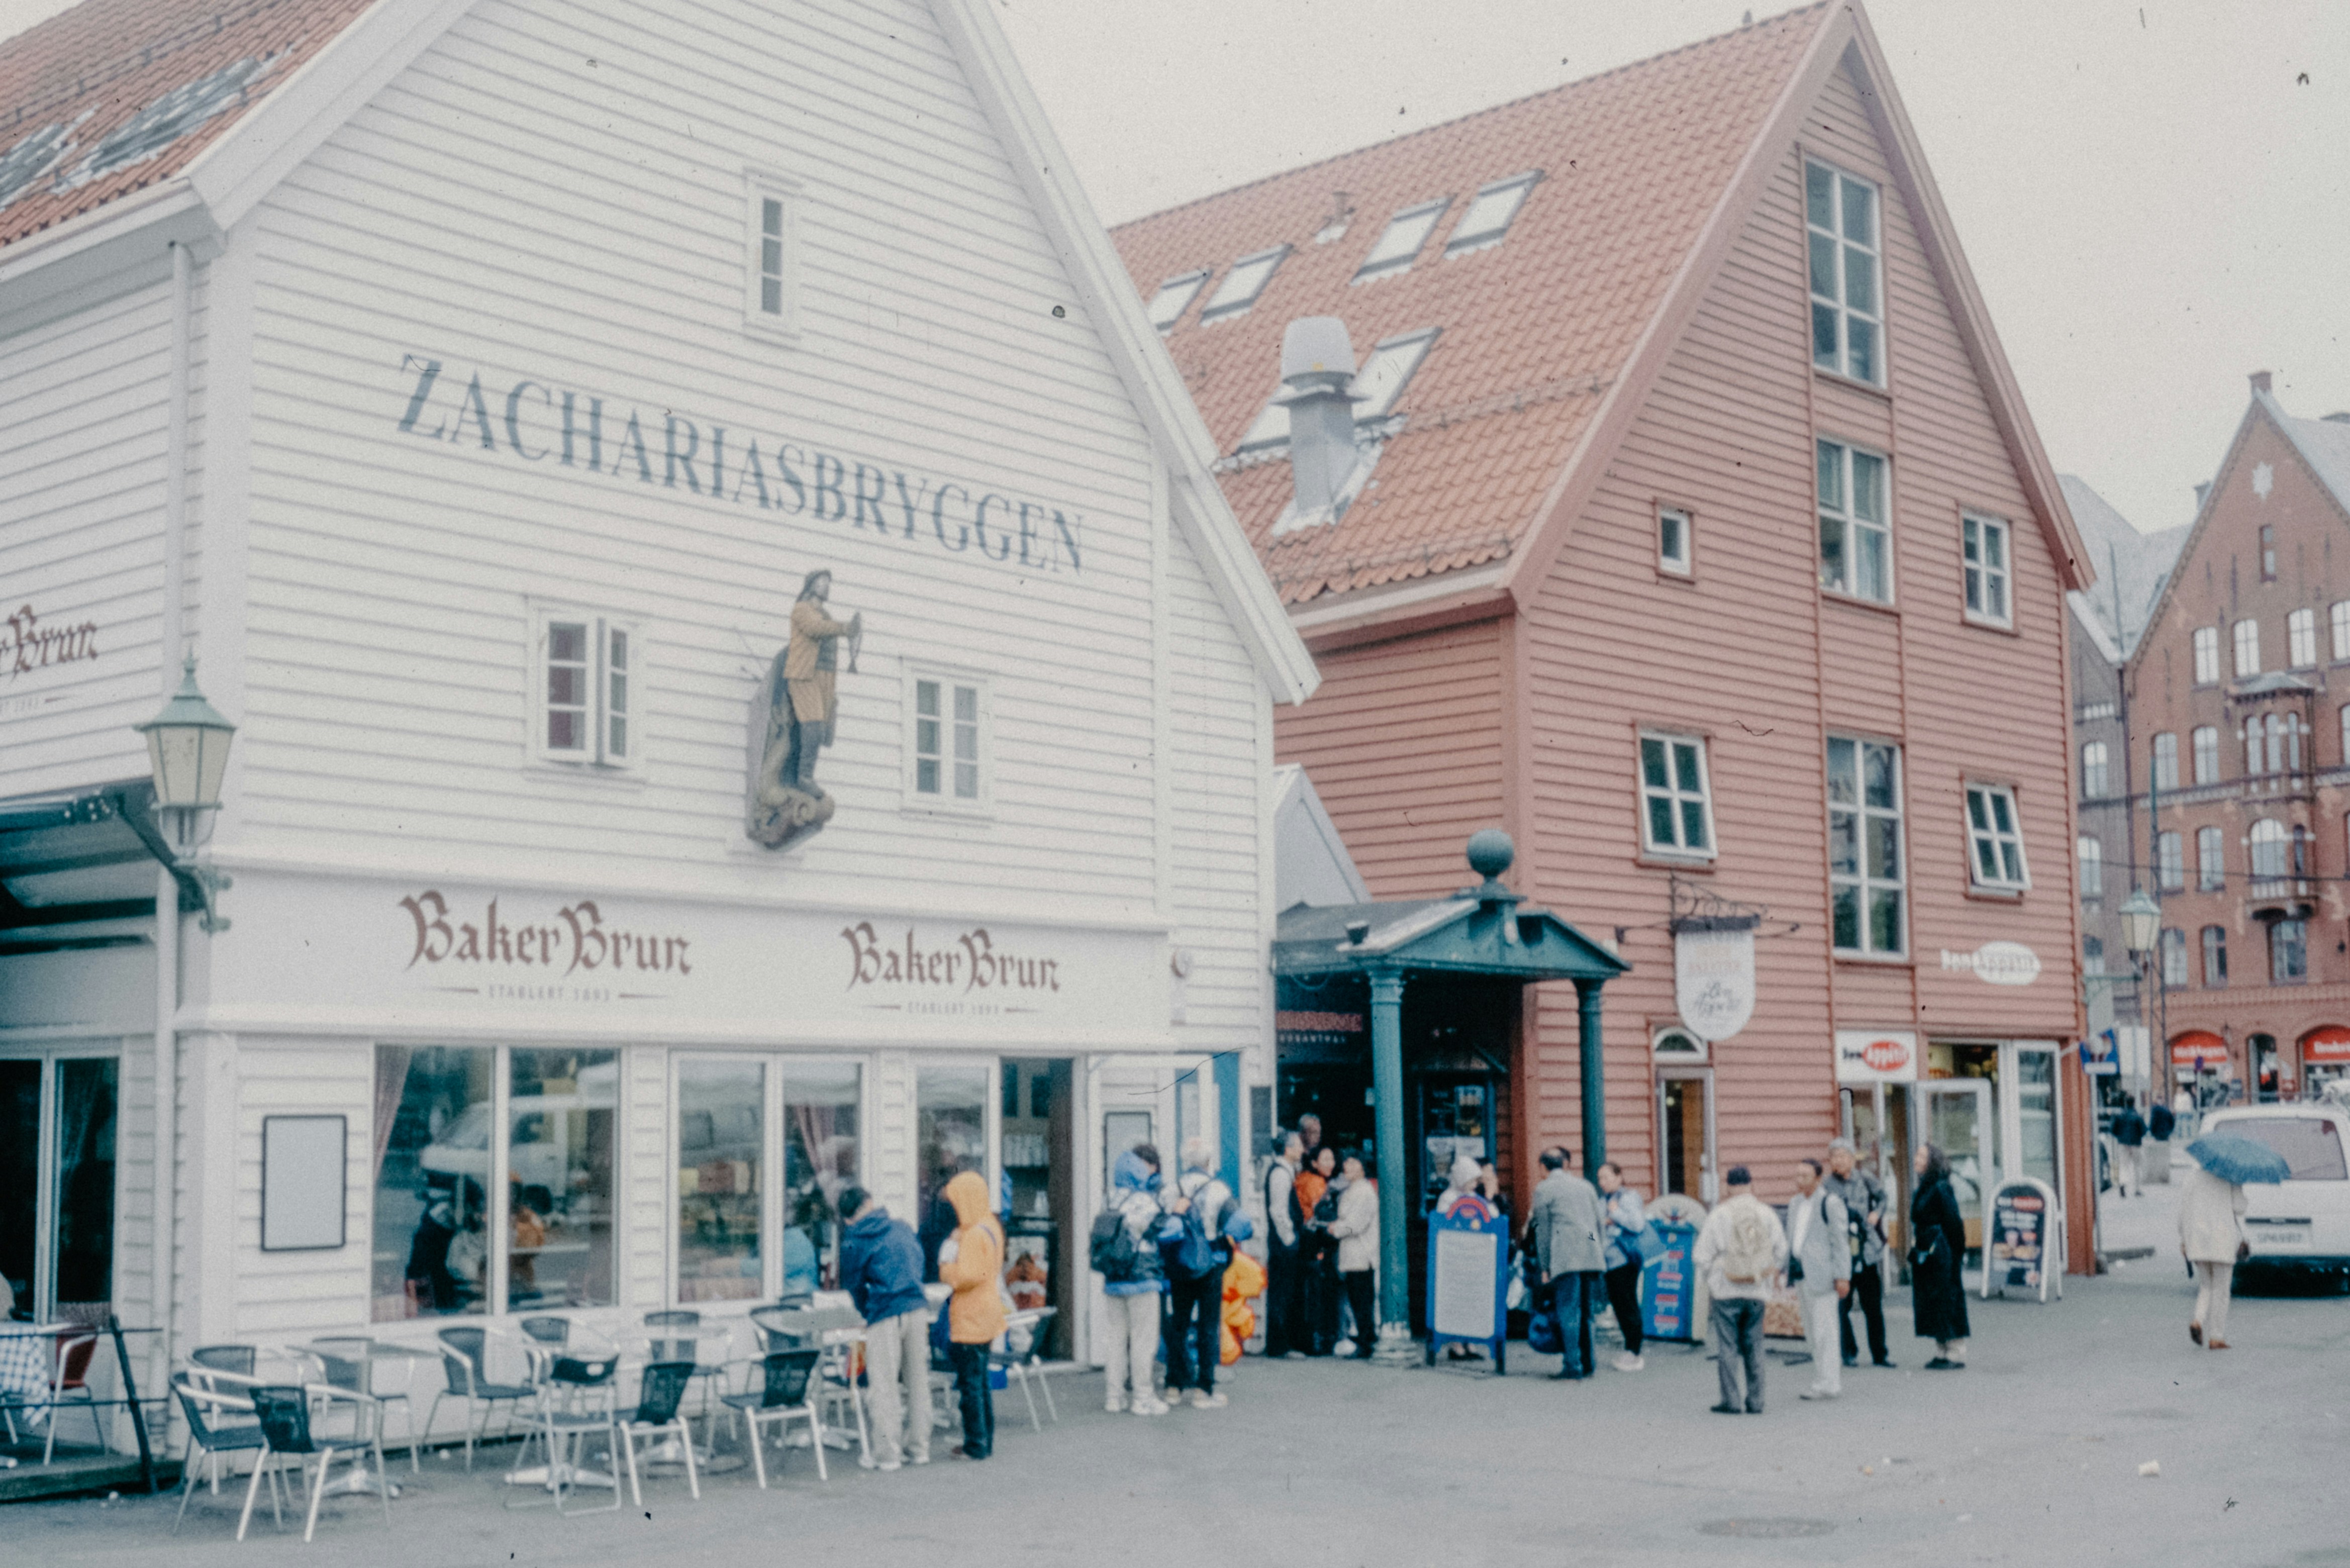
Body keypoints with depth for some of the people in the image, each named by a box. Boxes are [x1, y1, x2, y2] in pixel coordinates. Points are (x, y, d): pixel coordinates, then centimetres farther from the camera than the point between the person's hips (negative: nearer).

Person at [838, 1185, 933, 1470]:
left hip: (886, 1317, -5)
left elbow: (853, 1286, 5)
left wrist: (867, 1315, 23)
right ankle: (920, 1447, 19)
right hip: (918, 1309, 5)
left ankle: (887, 1455, 2)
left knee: (884, 1385, 1)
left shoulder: (854, 1242, -3)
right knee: (918, 1381, 13)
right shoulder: (903, 1228, 11)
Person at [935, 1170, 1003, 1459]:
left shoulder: (974, 1235, -21)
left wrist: (946, 1265, -7)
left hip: (970, 1320, -10)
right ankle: (985, 1441, 23)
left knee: (970, 1384, -2)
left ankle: (976, 1446, 2)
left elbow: (967, 1276, -25)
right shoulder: (992, 1226, 9)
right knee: (980, 1381, 17)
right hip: (987, 1313, 10)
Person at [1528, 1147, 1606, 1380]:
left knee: (1568, 1312, -5)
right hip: (1592, 1256, 5)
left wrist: (1545, 1267, 7)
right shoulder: (1586, 1186, 20)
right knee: (1587, 1312, 11)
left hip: (1565, 1258, -5)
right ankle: (1587, 1365, 14)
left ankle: (1573, 1366, -8)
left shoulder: (1543, 1190, 4)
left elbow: (1543, 1231, 4)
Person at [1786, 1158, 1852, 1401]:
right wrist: (1791, 1276, 20)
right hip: (1801, 1275, 8)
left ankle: (1828, 1385, -5)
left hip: (1822, 1276, -8)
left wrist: (1842, 1277, -13)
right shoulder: (1795, 1205, 17)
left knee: (1823, 1332, -8)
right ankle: (1829, 1380, 19)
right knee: (1812, 1335, 11)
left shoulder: (1830, 1203, -7)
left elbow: (1841, 1242, -9)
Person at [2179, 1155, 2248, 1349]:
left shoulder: (2192, 1175, 8)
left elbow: (2184, 1207, 6)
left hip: (2197, 1238, 3)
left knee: (2206, 1286, 15)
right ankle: (2216, 1338, 2)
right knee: (2220, 1289, 5)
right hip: (2223, 1237, -3)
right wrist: (2242, 1237, 1)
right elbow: (2238, 1208, -5)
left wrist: (2182, 1239, 11)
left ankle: (2198, 1320, -11)